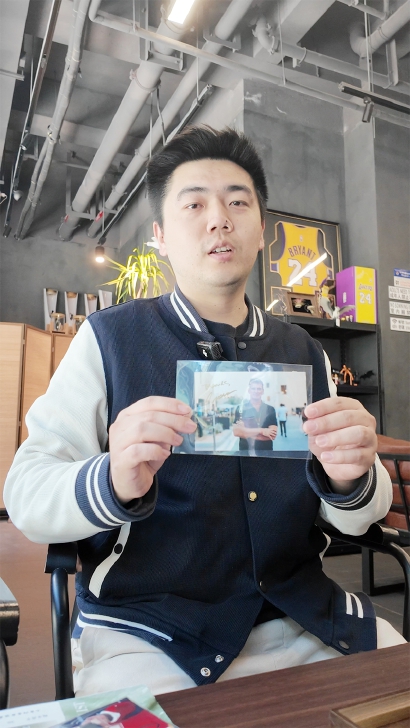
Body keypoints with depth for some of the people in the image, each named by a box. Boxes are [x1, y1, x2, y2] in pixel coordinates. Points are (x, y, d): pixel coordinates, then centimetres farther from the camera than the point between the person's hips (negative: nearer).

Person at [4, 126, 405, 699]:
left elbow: (356, 518, 5)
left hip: (299, 617, 4)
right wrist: (112, 483, -31)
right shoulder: (109, 340, -6)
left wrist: (350, 480, -18)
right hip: (147, 630, -3)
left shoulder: (303, 353, 4)